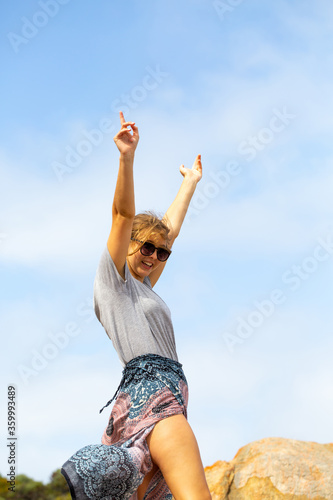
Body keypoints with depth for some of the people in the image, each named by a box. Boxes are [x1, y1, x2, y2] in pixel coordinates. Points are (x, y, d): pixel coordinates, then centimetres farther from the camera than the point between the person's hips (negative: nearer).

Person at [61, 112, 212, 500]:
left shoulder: (141, 288, 28)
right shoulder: (113, 278, 9)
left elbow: (172, 227, 36)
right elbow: (123, 215, -3)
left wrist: (190, 181, 44)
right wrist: (126, 158, -13)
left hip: (165, 392, 9)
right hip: (149, 386, -9)